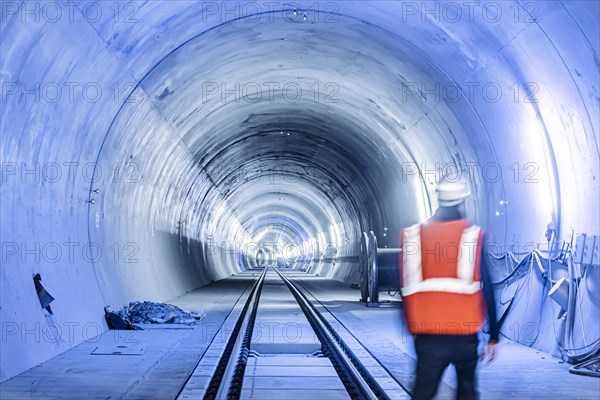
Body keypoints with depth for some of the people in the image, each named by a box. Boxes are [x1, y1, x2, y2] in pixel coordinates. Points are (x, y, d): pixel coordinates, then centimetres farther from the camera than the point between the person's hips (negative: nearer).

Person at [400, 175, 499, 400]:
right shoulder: (472, 235, -6)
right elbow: (487, 290, -5)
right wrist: (493, 337, 2)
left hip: (427, 337, 1)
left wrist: (412, 330, 19)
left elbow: (407, 290, 7)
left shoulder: (413, 235, 2)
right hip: (465, 335, -1)